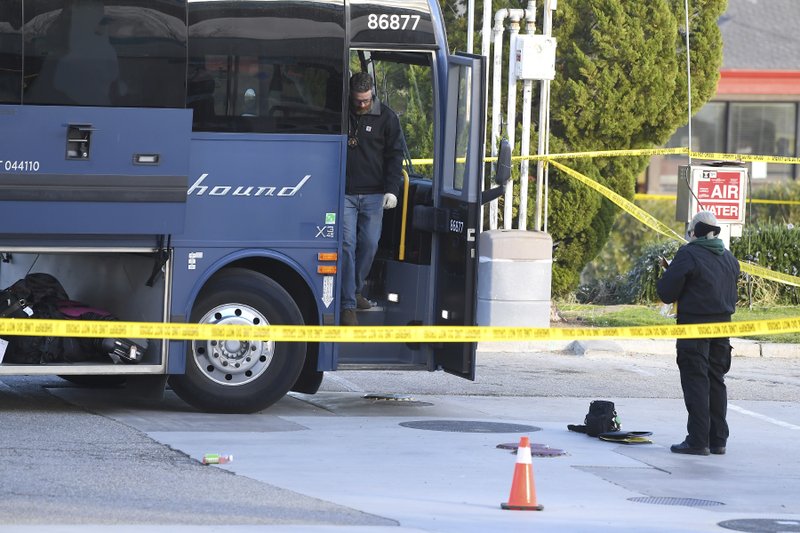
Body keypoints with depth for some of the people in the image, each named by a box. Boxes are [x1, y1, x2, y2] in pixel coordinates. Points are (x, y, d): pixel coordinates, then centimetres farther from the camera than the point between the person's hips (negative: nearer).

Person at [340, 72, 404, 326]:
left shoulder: (386, 117, 2)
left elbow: (394, 155, 5)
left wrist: (391, 189, -4)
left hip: (373, 195, 2)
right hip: (344, 193, -2)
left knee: (369, 244, 6)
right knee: (347, 245, -8)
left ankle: (355, 291, 27)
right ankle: (348, 305, -9)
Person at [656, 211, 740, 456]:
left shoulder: (688, 254, -12)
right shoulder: (729, 258, 11)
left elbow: (667, 293, -12)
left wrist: (667, 273, 10)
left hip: (694, 324, -7)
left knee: (696, 382, -4)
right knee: (716, 381, 13)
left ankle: (698, 441, -6)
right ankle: (718, 440, 16)